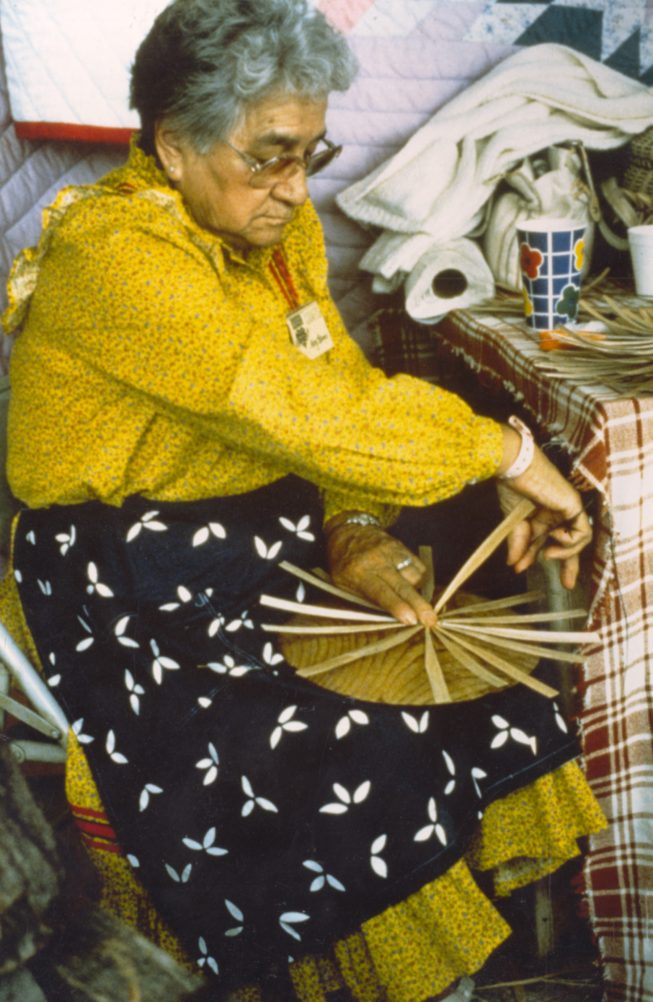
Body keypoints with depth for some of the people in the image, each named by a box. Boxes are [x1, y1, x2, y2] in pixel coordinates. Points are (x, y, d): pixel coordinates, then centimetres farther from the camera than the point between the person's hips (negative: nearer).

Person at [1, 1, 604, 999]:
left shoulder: (275, 219, 5)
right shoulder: (111, 253, -21)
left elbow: (338, 383, 5)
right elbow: (299, 401, -29)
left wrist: (357, 533, -12)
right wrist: (506, 450, -23)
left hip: (278, 538, 8)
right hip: (138, 599, -7)